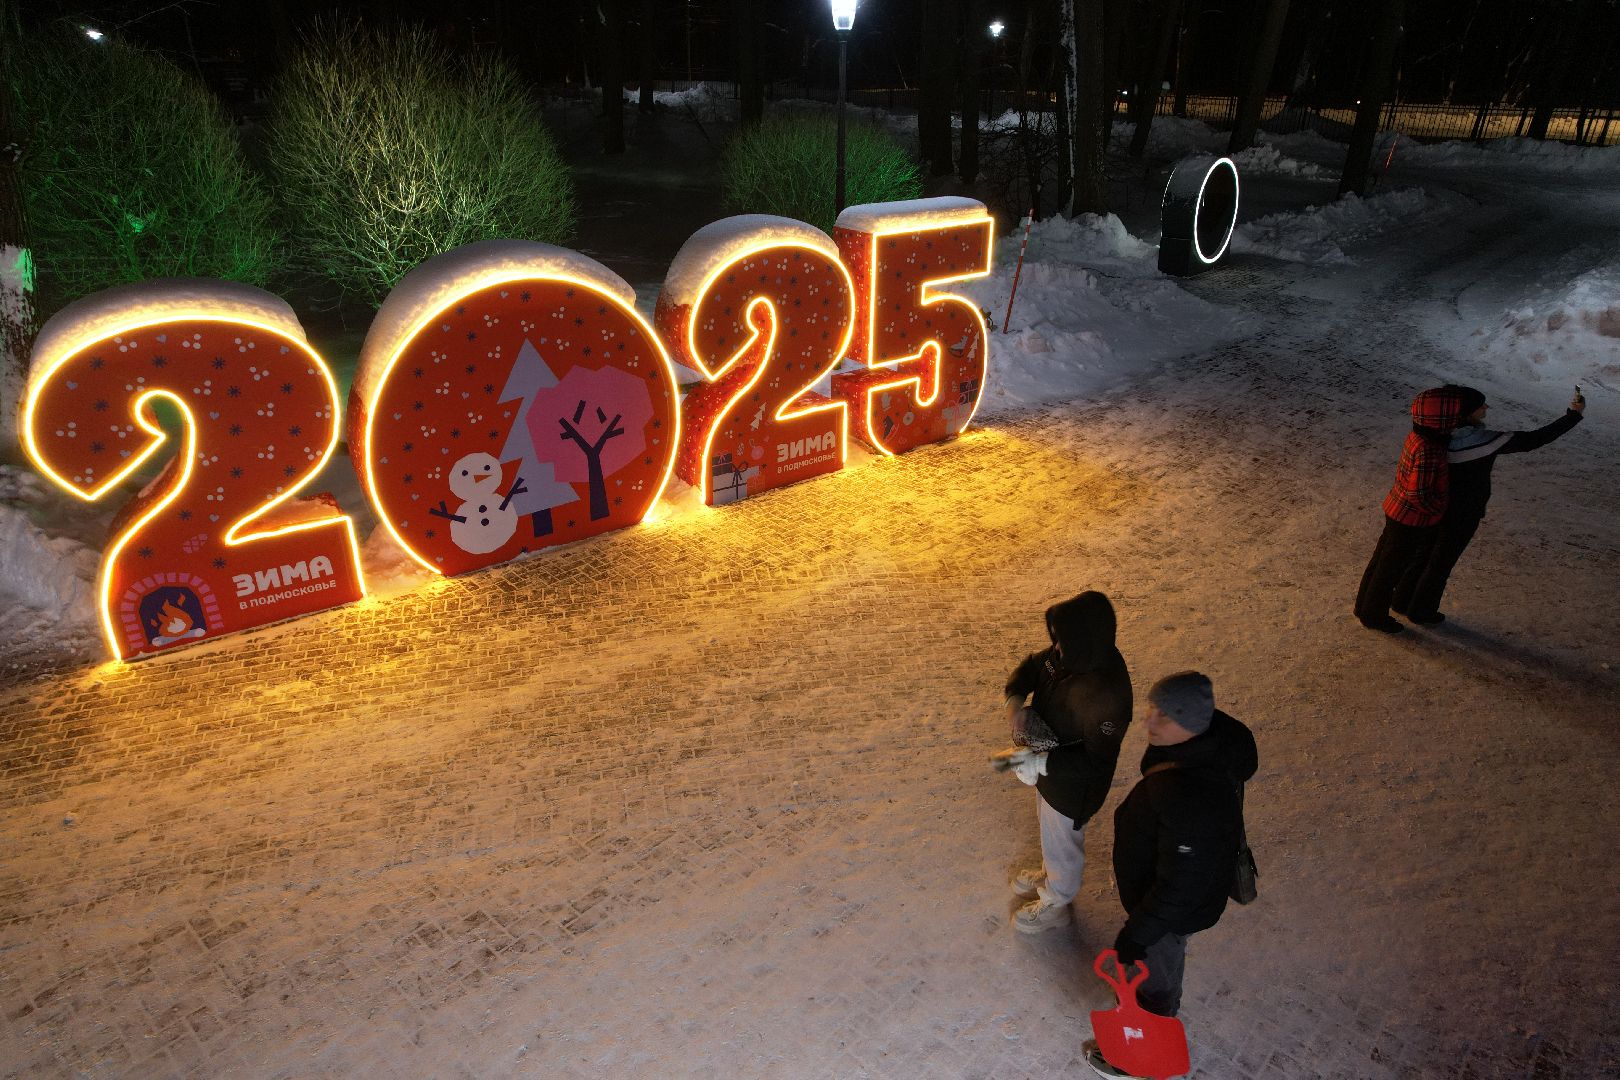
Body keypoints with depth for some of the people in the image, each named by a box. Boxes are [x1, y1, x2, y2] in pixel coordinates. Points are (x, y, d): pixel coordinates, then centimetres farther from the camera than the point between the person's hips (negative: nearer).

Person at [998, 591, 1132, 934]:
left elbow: (1096, 759, -33)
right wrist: (1015, 701, -16)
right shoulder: (1070, 655, -17)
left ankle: (1054, 903, 47)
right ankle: (1048, 874, 62)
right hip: (1050, 767, 8)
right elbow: (1032, 665, 1)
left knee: (1061, 841, 20)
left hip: (1073, 784, -8)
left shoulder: (1107, 692, -40)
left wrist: (1043, 763, -39)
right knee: (1049, 829, 33)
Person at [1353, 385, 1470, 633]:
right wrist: (1439, 510, -10)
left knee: (1382, 559, 22)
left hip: (1397, 511, 8)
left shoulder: (1418, 435, -4)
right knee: (1391, 568, 10)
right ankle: (1373, 616, 28)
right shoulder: (1427, 449, -31)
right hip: (1410, 521, -8)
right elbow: (1419, 494, -27)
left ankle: (1365, 606, 39)